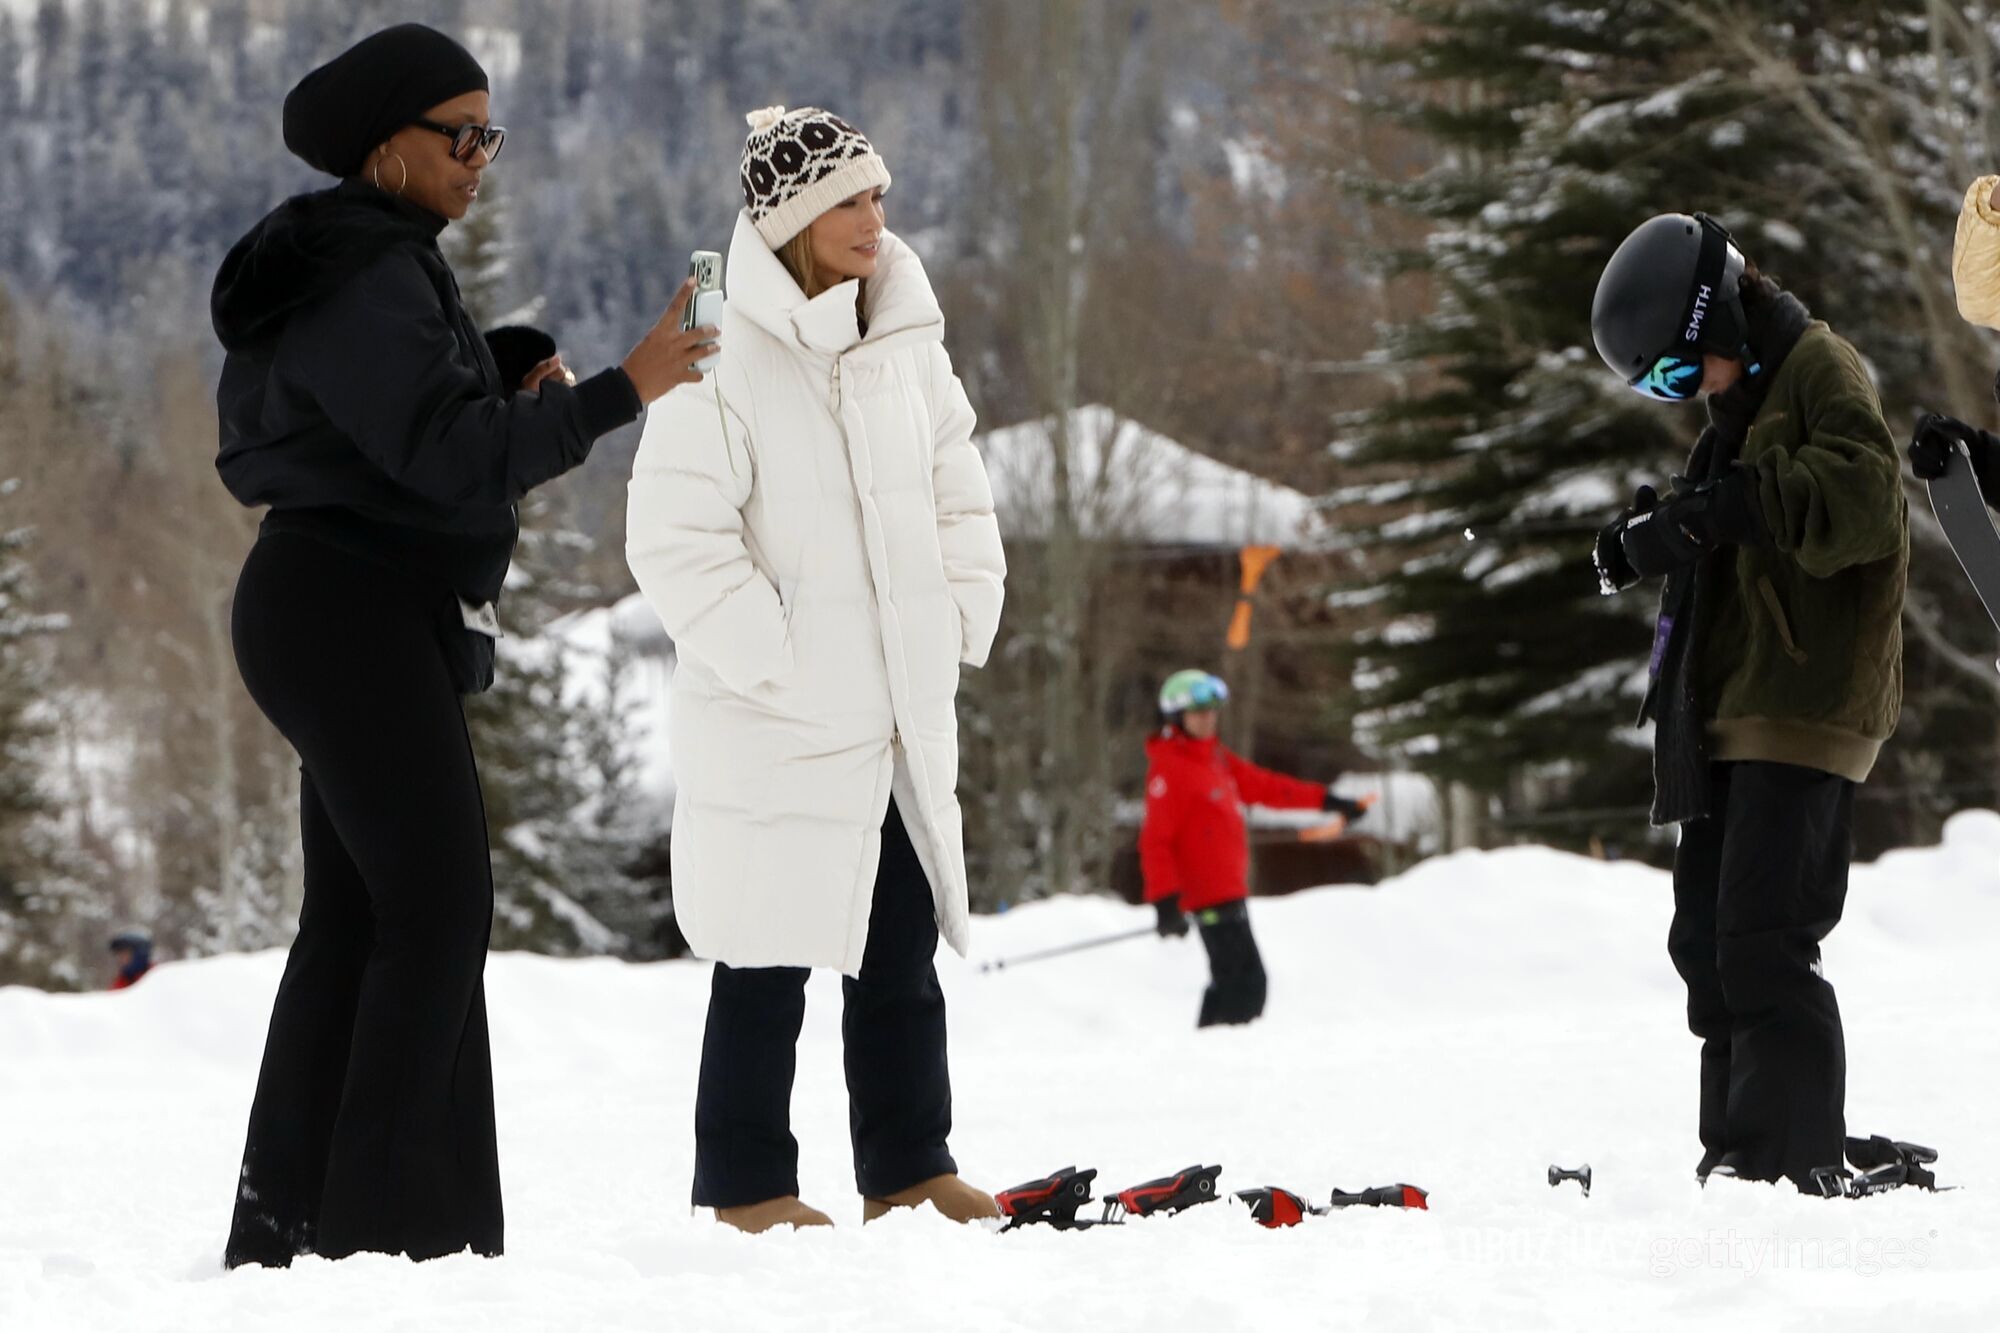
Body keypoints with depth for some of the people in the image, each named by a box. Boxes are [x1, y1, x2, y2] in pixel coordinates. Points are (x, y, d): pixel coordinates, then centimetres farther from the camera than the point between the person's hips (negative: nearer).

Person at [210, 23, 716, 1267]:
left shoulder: (376, 266, 18)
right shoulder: (370, 279, -15)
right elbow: (450, 457, -23)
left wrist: (509, 405, 7)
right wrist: (616, 395, -25)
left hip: (342, 615, 11)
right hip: (357, 614, -11)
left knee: (357, 915, 9)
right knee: (437, 906, -11)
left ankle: (284, 1218, 10)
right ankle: (382, 1217, -13)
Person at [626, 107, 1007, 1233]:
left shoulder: (905, 344, 9)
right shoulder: (725, 360, -14)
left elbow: (959, 494, 20)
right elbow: (675, 540, -16)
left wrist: (961, 622, 8)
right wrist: (774, 660, -16)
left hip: (905, 713, 7)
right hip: (776, 721, -7)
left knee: (907, 944, 11)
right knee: (771, 959, -1)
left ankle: (909, 1171, 20)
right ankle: (747, 1185, 9)